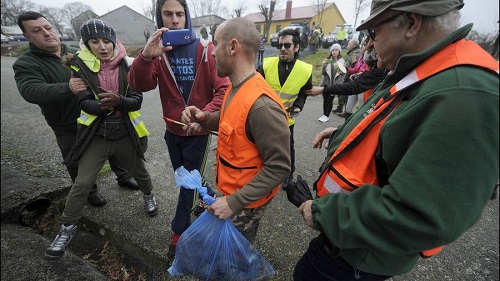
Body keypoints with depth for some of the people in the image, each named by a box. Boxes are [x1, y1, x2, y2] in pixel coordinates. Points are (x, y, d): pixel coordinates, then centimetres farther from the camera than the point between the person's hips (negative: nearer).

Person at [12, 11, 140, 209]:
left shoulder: (76, 54, 4)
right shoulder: (25, 64, -10)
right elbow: (31, 91, -28)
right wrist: (68, 88, -46)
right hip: (69, 130, -3)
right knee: (80, 166, 13)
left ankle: (123, 177, 40)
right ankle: (89, 192, 38)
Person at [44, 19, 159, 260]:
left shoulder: (128, 65, -5)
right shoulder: (81, 66, -5)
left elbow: (137, 100, -11)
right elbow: (84, 102, -12)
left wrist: (118, 101, -31)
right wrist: (102, 105, -33)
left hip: (126, 133, 1)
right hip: (96, 135, 0)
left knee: (139, 171, 19)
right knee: (82, 182, 1)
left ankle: (148, 196, 51)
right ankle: (67, 228, 24)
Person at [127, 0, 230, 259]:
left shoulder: (206, 50, -10)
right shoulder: (158, 51, -2)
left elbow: (224, 88, -16)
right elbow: (138, 86, -17)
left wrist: (205, 115, -30)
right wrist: (146, 56, -35)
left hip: (198, 131, -4)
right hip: (172, 130, 4)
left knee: (189, 182, 9)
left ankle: (179, 231, 30)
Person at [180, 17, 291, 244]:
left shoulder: (262, 105, -32)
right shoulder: (235, 87, -3)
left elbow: (278, 167, -28)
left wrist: (234, 202, -25)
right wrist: (204, 118, -7)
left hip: (244, 203, -8)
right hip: (229, 190, 8)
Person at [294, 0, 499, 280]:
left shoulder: (465, 96, -32)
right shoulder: (414, 74, 3)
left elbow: (418, 217, -35)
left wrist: (323, 212, -24)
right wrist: (341, 135, 5)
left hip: (359, 253, -8)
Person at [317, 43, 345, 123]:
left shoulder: (342, 61, 0)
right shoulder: (328, 60, 2)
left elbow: (343, 73, 6)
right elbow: (323, 73, 1)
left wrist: (342, 72, -17)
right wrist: (324, 65, -16)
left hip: (335, 83, -2)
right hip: (326, 83, 2)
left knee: (330, 100, 1)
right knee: (325, 99, 7)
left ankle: (327, 116, 12)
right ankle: (324, 115, 20)